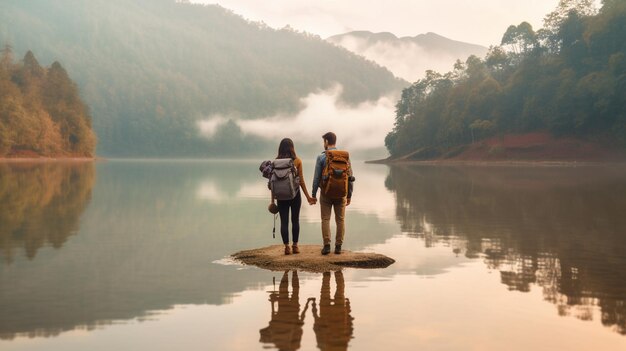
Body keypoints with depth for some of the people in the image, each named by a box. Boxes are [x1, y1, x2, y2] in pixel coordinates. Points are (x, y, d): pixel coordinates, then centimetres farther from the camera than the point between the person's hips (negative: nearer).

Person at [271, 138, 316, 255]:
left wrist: (273, 200, 3)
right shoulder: (297, 161, -3)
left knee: (284, 221, 5)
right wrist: (307, 196, 6)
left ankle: (287, 246, 3)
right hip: (295, 193, 0)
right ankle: (295, 246, 12)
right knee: (295, 220, 10)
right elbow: (301, 181, -2)